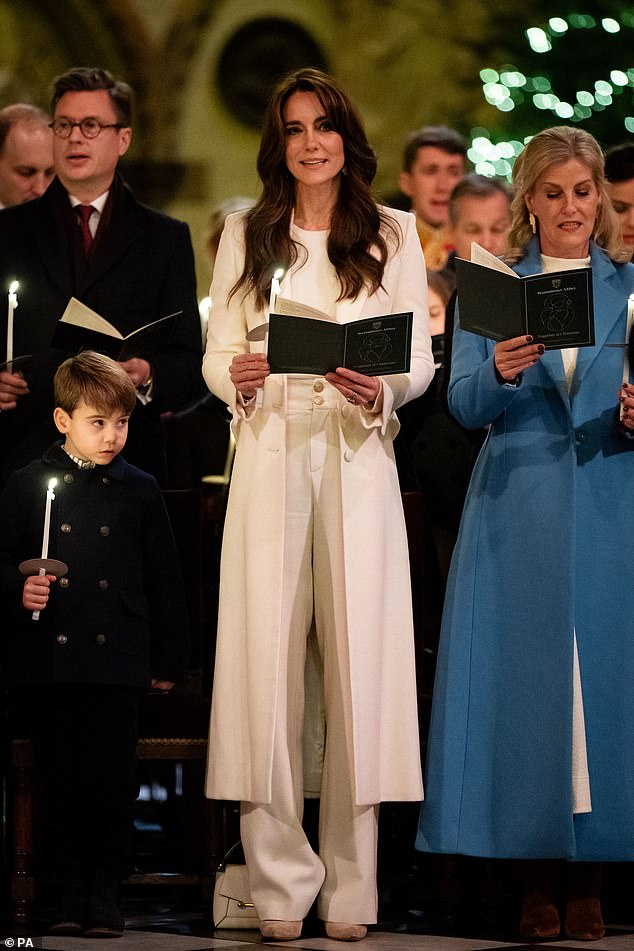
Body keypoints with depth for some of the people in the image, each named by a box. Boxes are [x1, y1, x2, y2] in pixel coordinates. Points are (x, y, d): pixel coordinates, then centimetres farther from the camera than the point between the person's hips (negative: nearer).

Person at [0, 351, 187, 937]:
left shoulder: (140, 492, 7)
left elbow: (164, 578, 9)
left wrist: (168, 658, 8)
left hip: (118, 663, 0)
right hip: (49, 663, 0)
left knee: (113, 779, -2)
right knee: (61, 780, 5)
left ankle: (106, 894, 8)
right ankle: (72, 893, 14)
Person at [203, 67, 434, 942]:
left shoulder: (393, 235, 10)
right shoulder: (246, 237, 12)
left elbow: (421, 360, 7)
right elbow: (216, 355, 10)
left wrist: (381, 389, -14)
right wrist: (239, 378, -13)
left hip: (358, 460, 0)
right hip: (270, 459, 0)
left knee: (358, 656, -4)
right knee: (267, 657, -6)